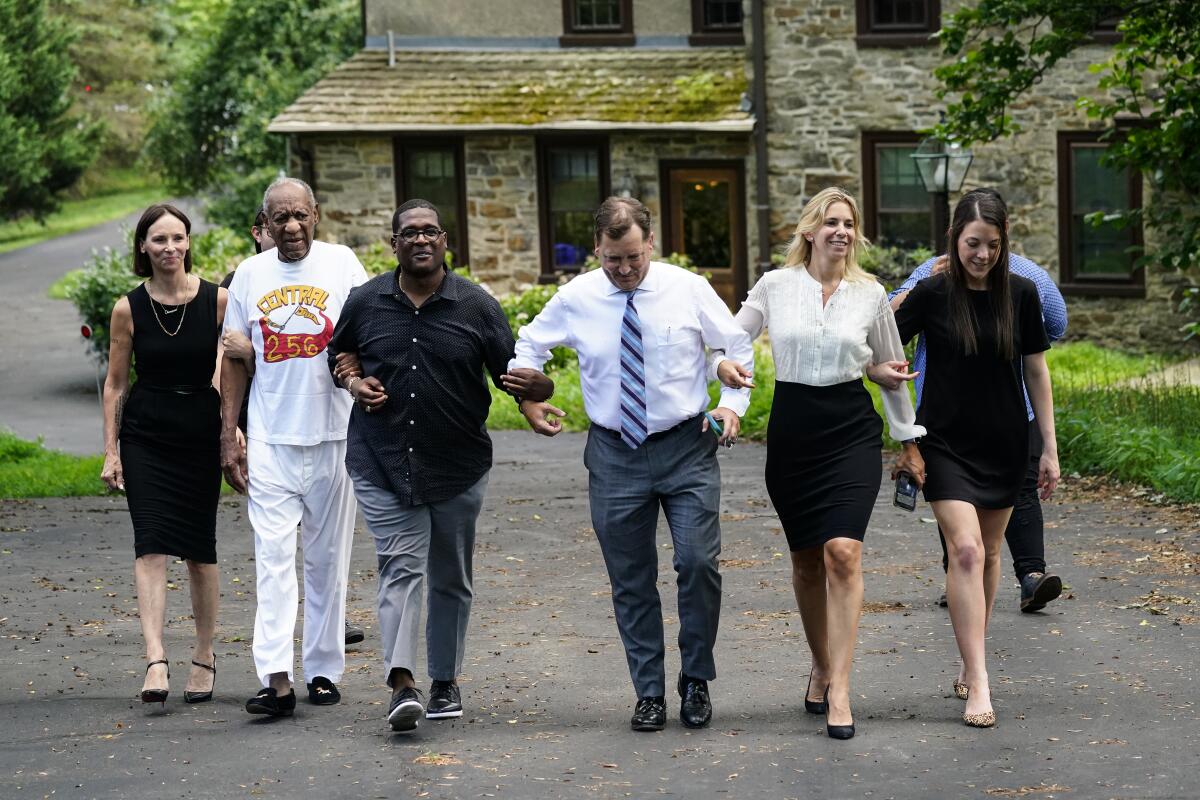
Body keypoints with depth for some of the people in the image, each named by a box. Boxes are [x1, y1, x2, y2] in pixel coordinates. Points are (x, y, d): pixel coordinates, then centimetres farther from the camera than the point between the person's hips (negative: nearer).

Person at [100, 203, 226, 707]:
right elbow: (115, 384, 6)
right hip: (144, 438, 0)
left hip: (201, 437, 0)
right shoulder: (128, 309, -1)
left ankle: (204, 657, 21)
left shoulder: (218, 301, -2)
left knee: (200, 550, 6)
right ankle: (155, 659, -20)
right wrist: (111, 452, 2)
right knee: (151, 546, -12)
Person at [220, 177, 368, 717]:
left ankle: (323, 670, 17)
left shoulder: (341, 264, 1)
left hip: (333, 434, 0)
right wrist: (228, 437, 6)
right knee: (273, 556, -9)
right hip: (270, 439, 1)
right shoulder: (250, 274, 7)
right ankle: (276, 678, -15)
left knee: (327, 559, 7)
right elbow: (236, 358, 11)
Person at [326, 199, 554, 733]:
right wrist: (354, 382, -1)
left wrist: (537, 385, -23)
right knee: (400, 568, -13)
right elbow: (340, 352, 21)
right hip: (382, 465, -1)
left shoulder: (476, 306, -1)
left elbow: (512, 373, -1)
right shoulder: (366, 302, 3)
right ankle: (402, 684, -23)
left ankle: (445, 683, 23)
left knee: (451, 579, 11)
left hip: (458, 466, 1)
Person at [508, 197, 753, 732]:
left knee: (699, 563, -11)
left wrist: (734, 404, -4)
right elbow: (528, 347, 15)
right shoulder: (576, 298, -1)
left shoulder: (688, 289, -3)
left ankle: (695, 680, 8)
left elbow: (737, 346, 10)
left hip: (687, 447, -1)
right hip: (615, 453, 1)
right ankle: (649, 693, 15)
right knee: (631, 581, 5)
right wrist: (528, 400, 0)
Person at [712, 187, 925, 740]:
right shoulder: (775, 286, 2)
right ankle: (821, 667, 29)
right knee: (806, 560, 8)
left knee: (842, 552, -16)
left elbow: (891, 372, 13)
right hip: (792, 429, 1)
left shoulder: (870, 295, 4)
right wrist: (723, 363, -14)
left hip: (852, 430, -1)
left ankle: (838, 690, -15)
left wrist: (909, 442, 17)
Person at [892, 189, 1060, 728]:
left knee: (988, 552, 13)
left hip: (1004, 443, 3)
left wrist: (1050, 446, 5)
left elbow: (1036, 369, 5)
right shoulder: (932, 294, -8)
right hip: (947, 445, -3)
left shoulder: (1020, 294, -1)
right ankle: (978, 684, -16)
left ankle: (970, 661, 30)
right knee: (965, 551, -14)